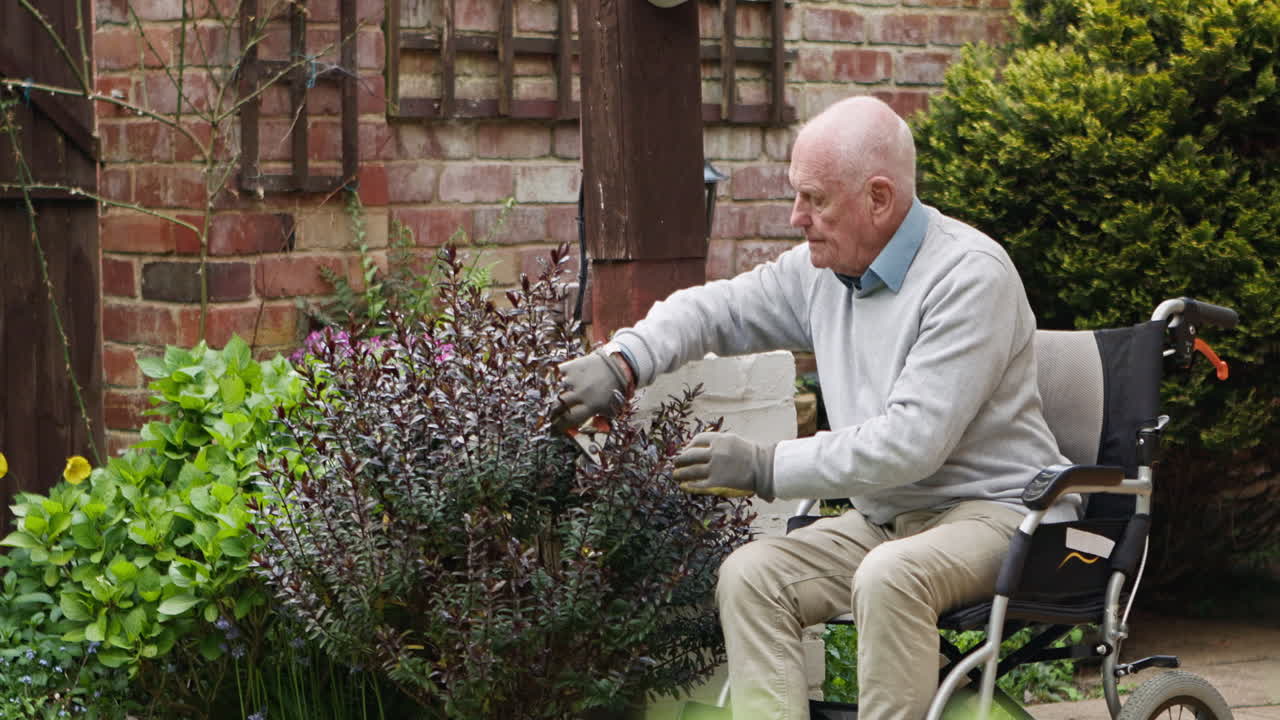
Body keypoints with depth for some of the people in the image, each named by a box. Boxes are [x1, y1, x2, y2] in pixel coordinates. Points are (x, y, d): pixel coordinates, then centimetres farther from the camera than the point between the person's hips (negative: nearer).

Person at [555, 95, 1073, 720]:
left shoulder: (970, 275, -19)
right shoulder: (823, 270, 6)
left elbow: (912, 441, -25)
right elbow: (717, 308, 18)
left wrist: (767, 468, -22)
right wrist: (620, 362, -2)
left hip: (997, 511, -8)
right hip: (882, 519, 8)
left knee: (890, 576, -36)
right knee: (749, 575, -11)